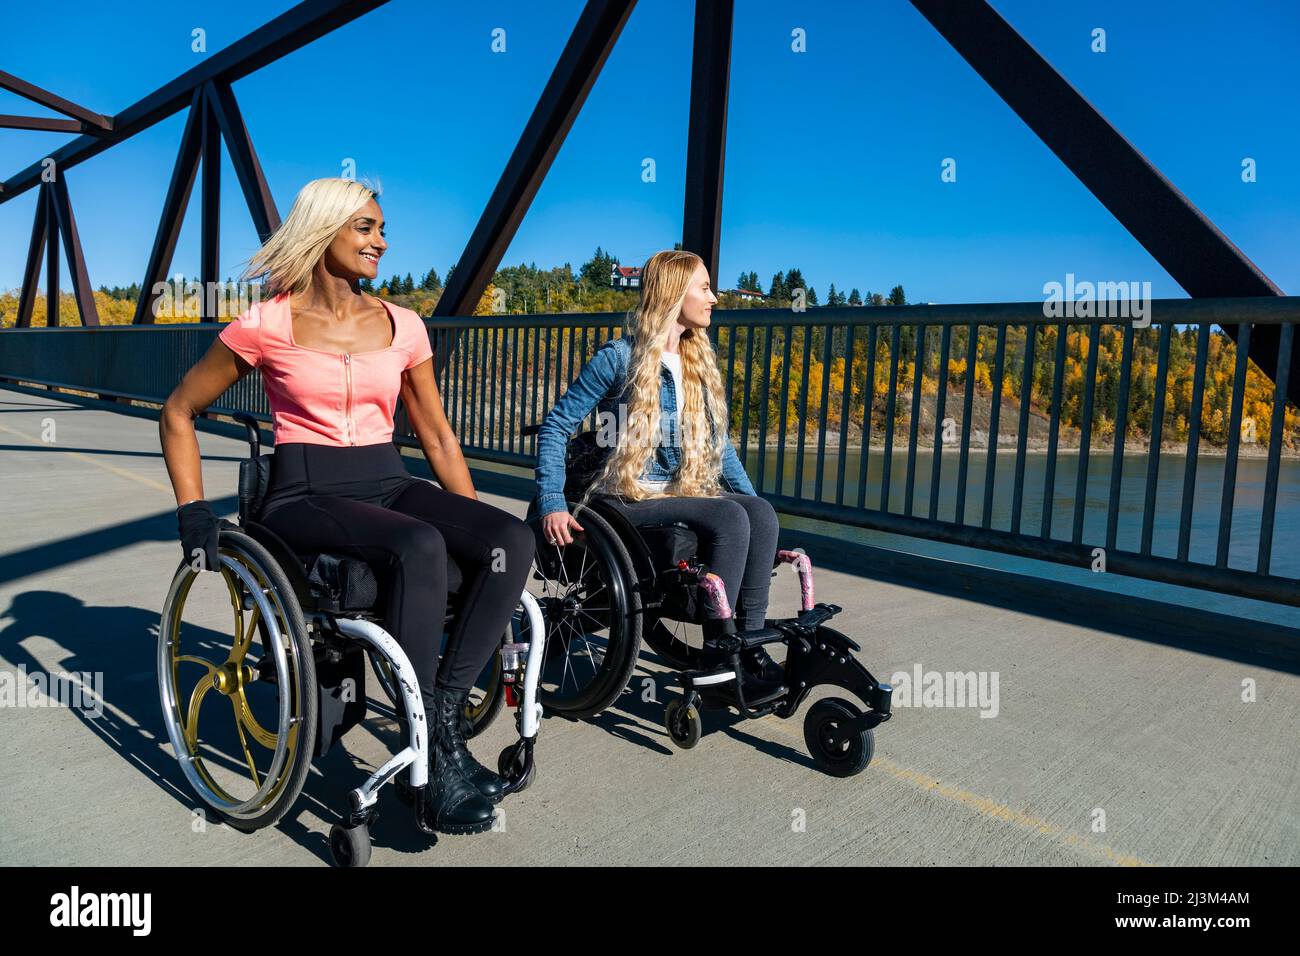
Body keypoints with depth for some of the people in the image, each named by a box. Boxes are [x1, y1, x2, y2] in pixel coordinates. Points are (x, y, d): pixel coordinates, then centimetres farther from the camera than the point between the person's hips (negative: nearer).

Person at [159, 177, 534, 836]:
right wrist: (194, 514, 0)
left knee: (512, 540, -24)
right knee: (418, 548, -36)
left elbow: (437, 437, 14)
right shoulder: (268, 324, -1)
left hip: (388, 484, 4)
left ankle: (446, 710, -17)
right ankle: (436, 757, -24)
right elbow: (178, 413, 8)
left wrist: (477, 522, 7)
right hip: (306, 493, -4)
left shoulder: (402, 325, 9)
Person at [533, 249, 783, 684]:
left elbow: (716, 443, 20)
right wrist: (552, 504, -15)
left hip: (687, 492, 6)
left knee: (760, 512, -23)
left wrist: (751, 496, 10)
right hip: (630, 498, -6)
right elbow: (556, 425, -6)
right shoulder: (619, 357, -6)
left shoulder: (699, 361, 14)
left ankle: (748, 643, -16)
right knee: (729, 518, -29)